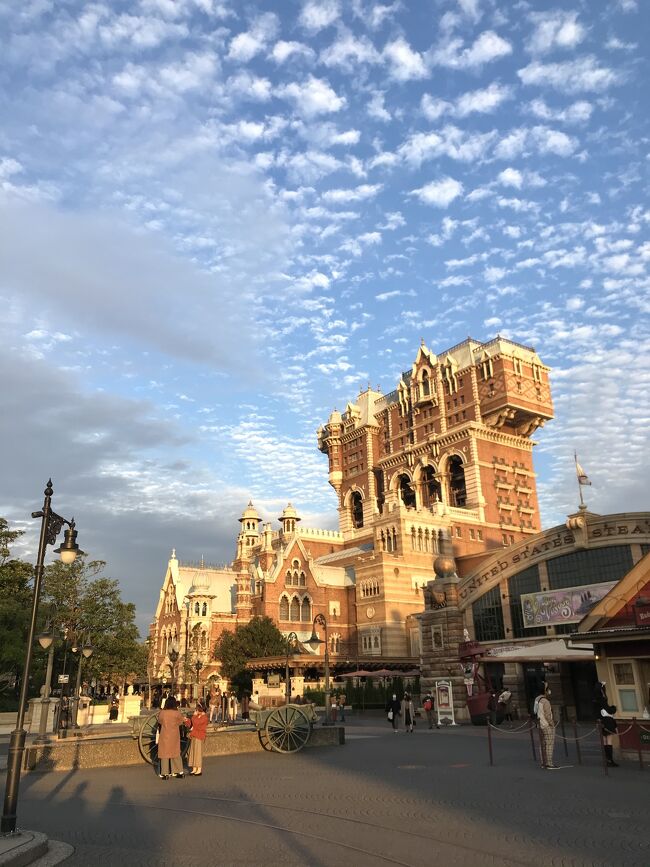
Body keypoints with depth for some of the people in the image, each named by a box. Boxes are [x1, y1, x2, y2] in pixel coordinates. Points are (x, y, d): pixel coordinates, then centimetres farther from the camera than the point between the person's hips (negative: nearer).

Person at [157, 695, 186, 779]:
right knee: (175, 753, 14)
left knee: (165, 753, 8)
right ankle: (179, 772, 19)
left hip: (164, 735, -1)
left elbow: (160, 722, 5)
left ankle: (165, 773, 9)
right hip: (174, 735, 1)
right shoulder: (177, 713, -13)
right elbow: (180, 722, 1)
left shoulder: (161, 713, -13)